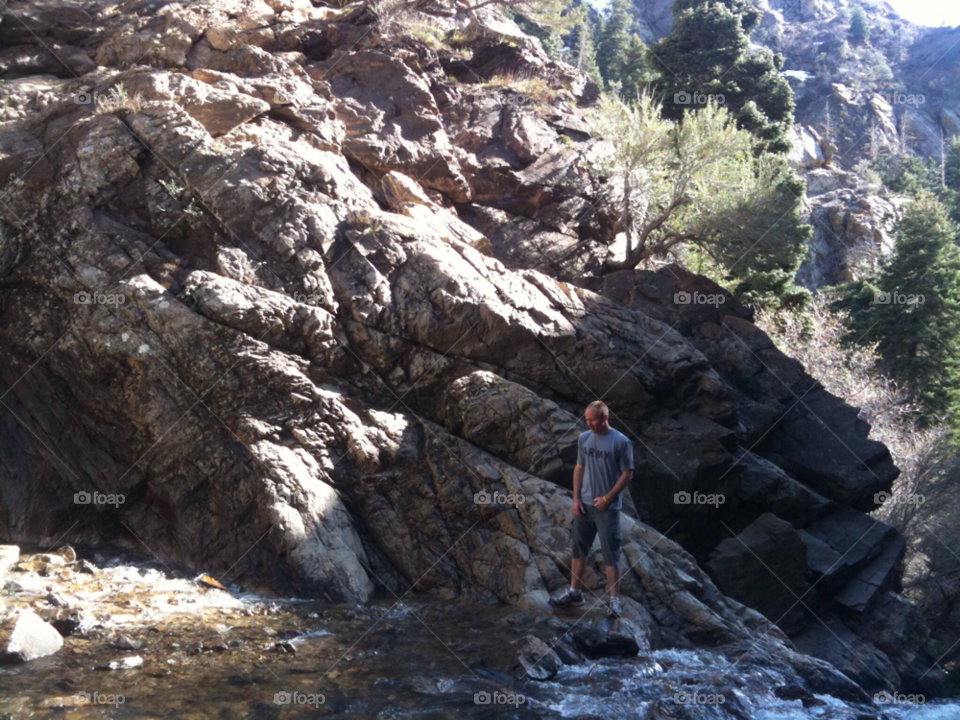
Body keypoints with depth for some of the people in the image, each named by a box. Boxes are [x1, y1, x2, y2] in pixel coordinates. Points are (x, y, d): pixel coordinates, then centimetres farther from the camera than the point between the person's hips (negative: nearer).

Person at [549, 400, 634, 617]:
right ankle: (574, 592, 24)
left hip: (607, 507, -5)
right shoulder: (583, 438, 5)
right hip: (584, 504, 5)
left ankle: (614, 600, 4)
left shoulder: (621, 442, -10)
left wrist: (607, 498, -12)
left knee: (610, 554, -2)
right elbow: (579, 468, 10)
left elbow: (627, 473, -7)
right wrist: (576, 498, 2)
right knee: (578, 548, 12)